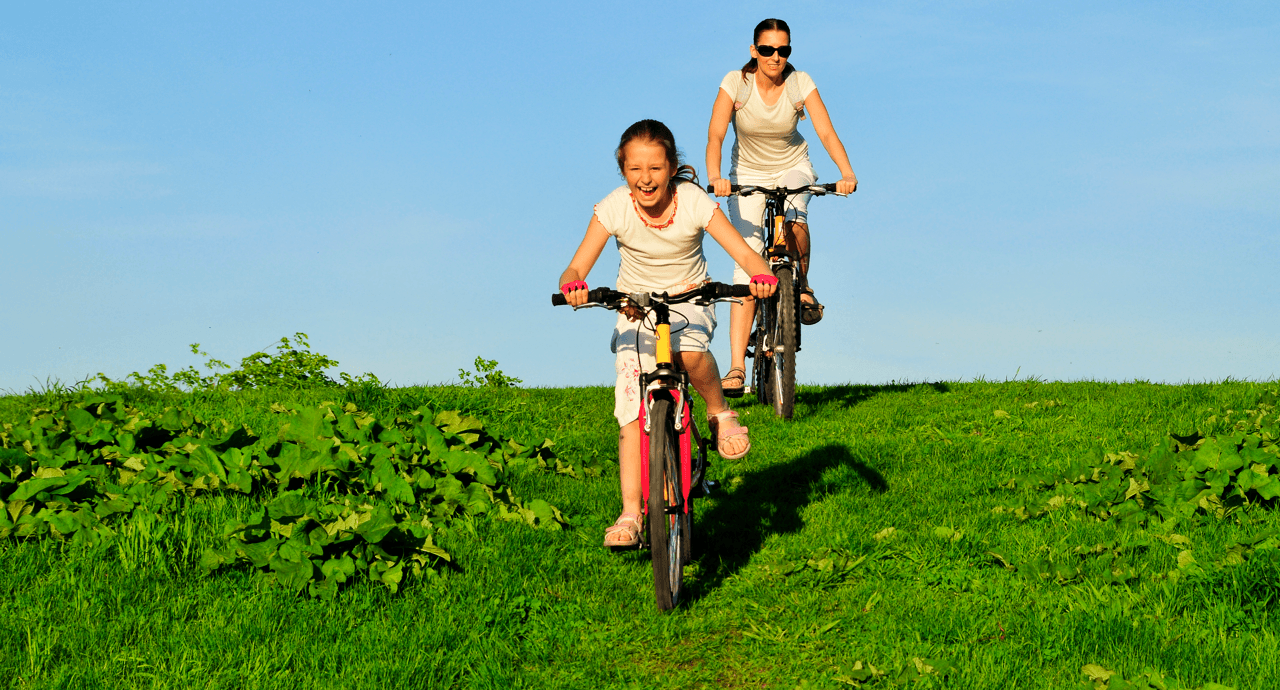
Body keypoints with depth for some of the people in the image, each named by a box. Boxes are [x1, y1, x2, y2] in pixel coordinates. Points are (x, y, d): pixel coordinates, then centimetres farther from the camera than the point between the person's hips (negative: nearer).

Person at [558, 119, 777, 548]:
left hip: (689, 297, -1)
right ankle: (631, 513, -9)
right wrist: (573, 285, -48)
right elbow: (577, 267, -24)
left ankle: (720, 413, -4)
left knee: (690, 352, -36)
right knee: (632, 407, -12)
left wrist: (763, 276, -46)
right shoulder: (615, 208, -20)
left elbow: (743, 252, -24)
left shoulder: (694, 202, -21)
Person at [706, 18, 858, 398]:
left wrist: (846, 173, -38)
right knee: (747, 263, -15)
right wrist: (714, 177, -42)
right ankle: (737, 367, -19)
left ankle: (802, 286, -3)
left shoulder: (800, 83, -14)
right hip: (748, 174, -1)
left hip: (792, 169, 1)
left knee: (794, 219, -35)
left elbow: (827, 132, -21)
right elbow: (715, 136, -24)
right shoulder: (736, 83, -16)